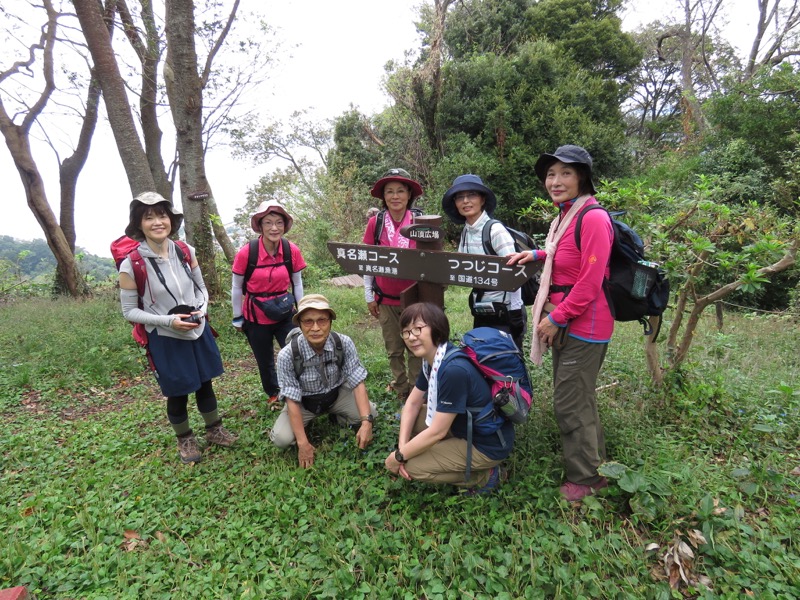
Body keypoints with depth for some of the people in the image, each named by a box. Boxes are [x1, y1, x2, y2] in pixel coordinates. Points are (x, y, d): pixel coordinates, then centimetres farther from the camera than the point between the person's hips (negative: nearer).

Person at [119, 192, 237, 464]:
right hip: (165, 339, -3)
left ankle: (214, 430, 41)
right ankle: (185, 440, 38)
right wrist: (168, 321, -22)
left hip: (199, 331, 4)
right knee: (178, 394, 12)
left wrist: (200, 310, -13)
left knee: (205, 384, 18)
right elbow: (130, 311, -9)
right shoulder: (131, 264, -16)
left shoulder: (185, 252, -5)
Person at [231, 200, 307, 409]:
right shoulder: (246, 253, -19)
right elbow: (236, 288, -6)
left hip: (285, 315, 1)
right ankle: (273, 395, 42)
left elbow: (297, 284, 2)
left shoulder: (292, 251, -12)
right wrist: (238, 319, 1)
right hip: (256, 318, -1)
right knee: (265, 362, 15)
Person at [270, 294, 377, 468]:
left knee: (370, 412, -20)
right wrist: (302, 443, -23)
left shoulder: (344, 343, -25)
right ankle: (300, 422, 12)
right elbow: (292, 400, -22)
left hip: (336, 394, 2)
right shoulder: (287, 355, -30)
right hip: (304, 402, -1)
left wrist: (366, 422, -31)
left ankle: (340, 417, 12)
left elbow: (358, 382, -20)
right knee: (282, 438, -23)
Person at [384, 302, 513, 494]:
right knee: (410, 419, 7)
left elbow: (437, 431, -26)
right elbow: (412, 403, 5)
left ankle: (483, 476, 3)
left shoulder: (454, 370, -32)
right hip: (466, 426, 9)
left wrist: (398, 456, -13)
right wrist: (402, 447, -7)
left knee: (411, 466, -11)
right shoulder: (432, 359, -4)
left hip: (488, 444, -9)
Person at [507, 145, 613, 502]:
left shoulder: (593, 218, -18)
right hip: (564, 322, 10)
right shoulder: (564, 216, 11)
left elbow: (590, 282, -21)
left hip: (583, 326, -10)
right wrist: (538, 255, 10)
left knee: (570, 404, 2)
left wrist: (556, 318, -17)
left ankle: (587, 479, 23)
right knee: (577, 399, 21)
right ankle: (595, 463, 42)